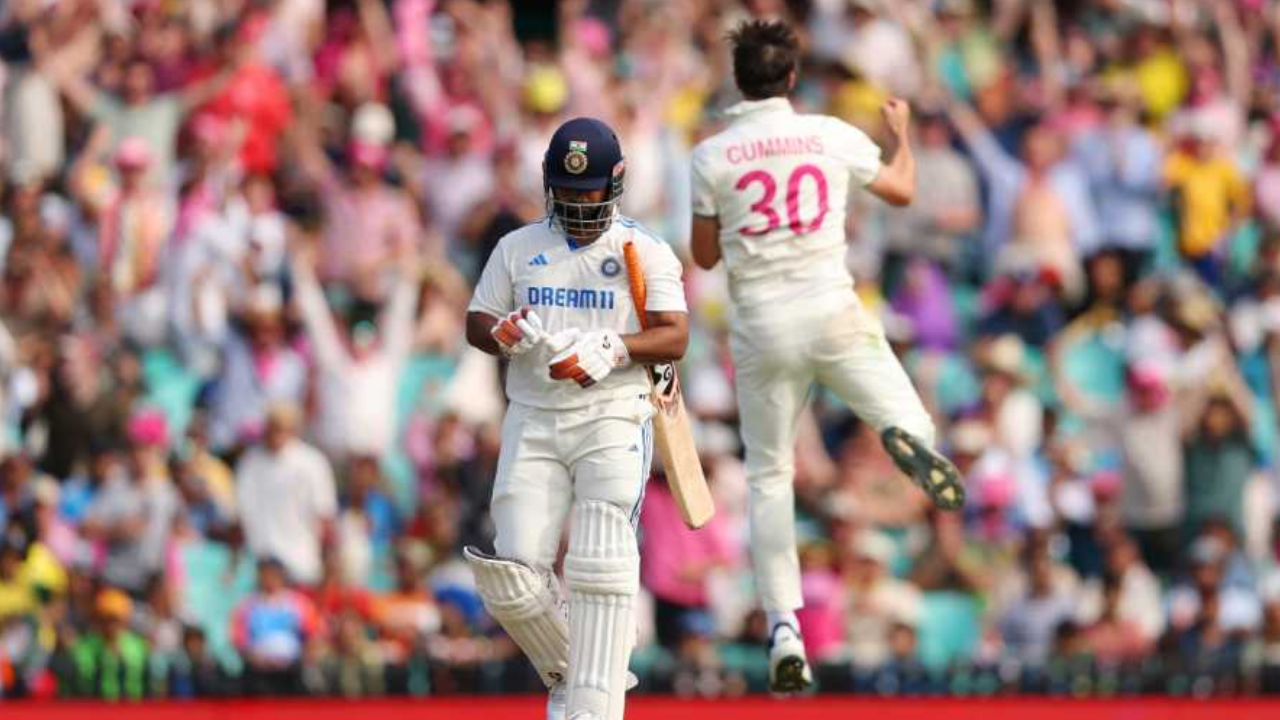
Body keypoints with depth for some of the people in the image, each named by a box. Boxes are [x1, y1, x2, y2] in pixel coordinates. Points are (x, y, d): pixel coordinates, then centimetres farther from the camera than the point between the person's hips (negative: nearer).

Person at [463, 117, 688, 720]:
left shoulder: (645, 252, 4)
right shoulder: (517, 248, 14)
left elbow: (675, 337, -6)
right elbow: (476, 325, 13)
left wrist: (610, 348, -23)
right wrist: (505, 334, -11)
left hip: (613, 421, -3)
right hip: (533, 422, 3)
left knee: (601, 570, -15)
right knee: (511, 580, -7)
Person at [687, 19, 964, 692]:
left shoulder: (712, 156, -1)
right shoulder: (832, 136, 2)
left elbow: (705, 255, 6)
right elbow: (902, 189, 17)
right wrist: (901, 131, 36)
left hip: (761, 327, 0)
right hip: (834, 311, 0)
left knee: (768, 477, 10)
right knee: (905, 415, 9)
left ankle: (784, 629, -3)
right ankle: (909, 438, -33)